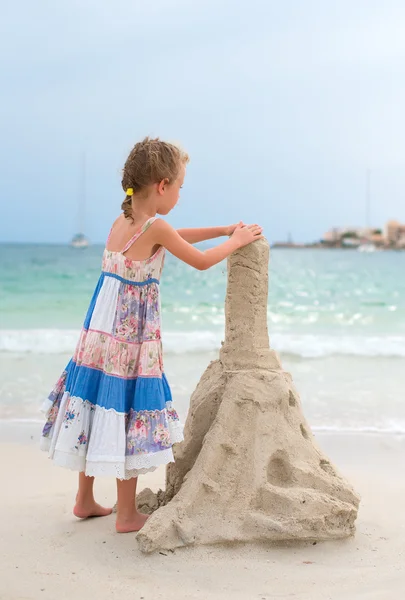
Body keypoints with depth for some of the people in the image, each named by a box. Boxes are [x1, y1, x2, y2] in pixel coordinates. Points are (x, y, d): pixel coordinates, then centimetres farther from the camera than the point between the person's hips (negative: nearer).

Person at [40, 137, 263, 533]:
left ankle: (85, 500, 29)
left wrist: (222, 230, 26)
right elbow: (202, 262, -3)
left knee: (100, 414, 16)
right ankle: (126, 515, 13)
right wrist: (235, 242, 13)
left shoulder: (123, 221, 8)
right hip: (132, 339, -8)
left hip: (101, 332, 8)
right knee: (129, 418, 2)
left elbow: (174, 238, 24)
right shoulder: (155, 228, -16)